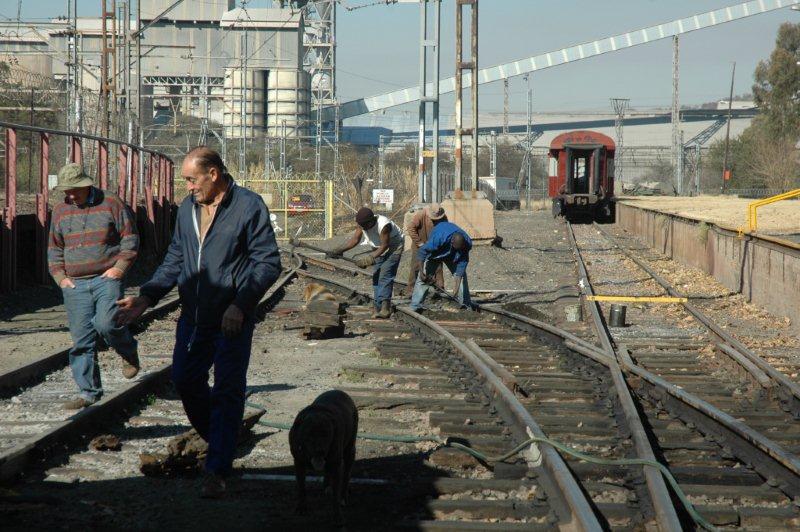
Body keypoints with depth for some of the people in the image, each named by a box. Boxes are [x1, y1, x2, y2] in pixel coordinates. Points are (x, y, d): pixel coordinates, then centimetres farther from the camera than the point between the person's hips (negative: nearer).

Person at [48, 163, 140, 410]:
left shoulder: (111, 204, 0)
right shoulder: (60, 211, 12)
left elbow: (130, 239, 2)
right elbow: (54, 248, 21)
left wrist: (119, 267, -8)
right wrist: (60, 276, 7)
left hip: (107, 278, -4)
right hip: (75, 284, 4)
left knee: (106, 323, -24)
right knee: (81, 339, 1)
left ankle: (129, 353, 8)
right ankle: (88, 391, 9)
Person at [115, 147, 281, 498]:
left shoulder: (249, 206, -10)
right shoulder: (187, 209, 9)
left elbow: (268, 262, -11)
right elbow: (175, 260, 17)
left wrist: (239, 304, -21)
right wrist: (147, 297, 4)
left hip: (232, 320, -6)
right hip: (193, 316, 6)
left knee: (227, 392, -6)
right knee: (184, 379, 9)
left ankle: (217, 471, -3)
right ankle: (218, 440, 32)